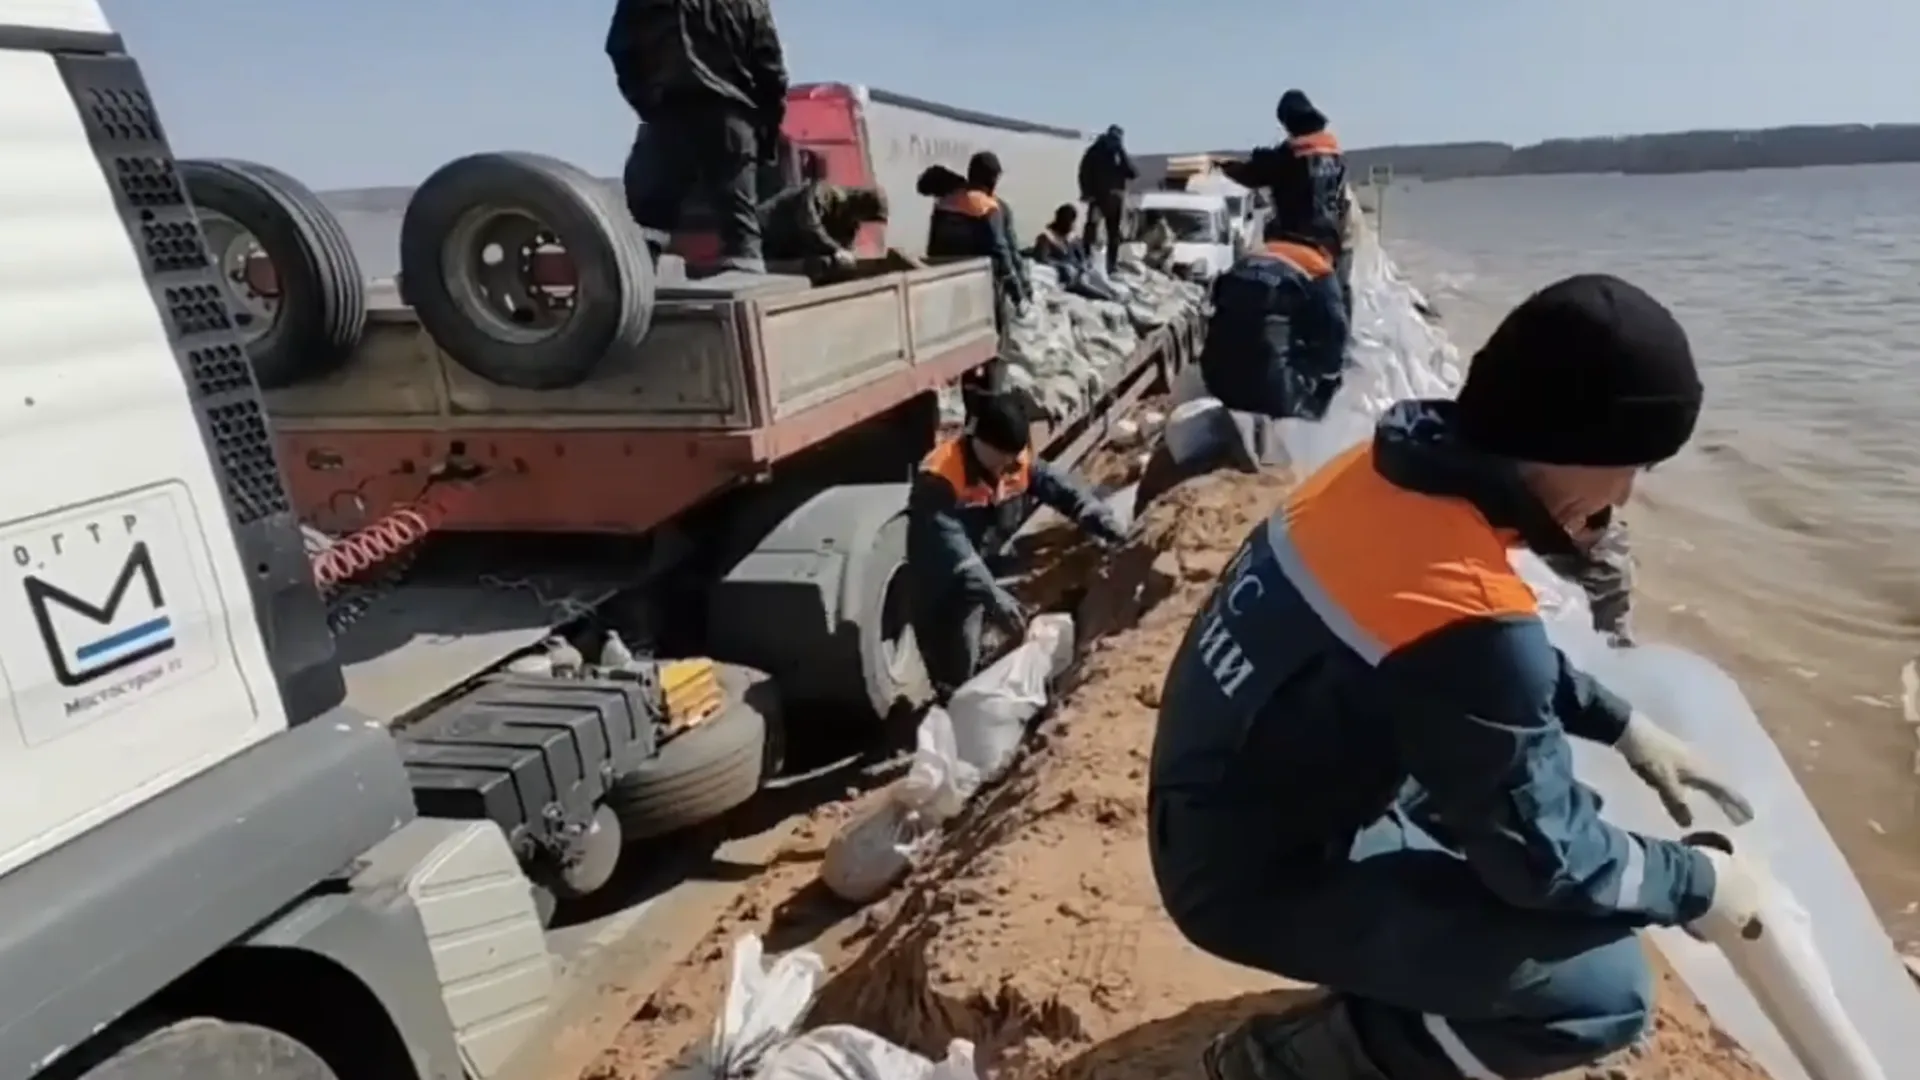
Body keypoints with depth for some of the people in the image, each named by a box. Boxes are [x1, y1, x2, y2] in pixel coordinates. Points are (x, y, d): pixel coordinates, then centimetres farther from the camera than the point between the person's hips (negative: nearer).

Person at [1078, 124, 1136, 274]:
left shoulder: (1122, 155, 12)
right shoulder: (1095, 152, 1)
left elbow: (1133, 173, -2)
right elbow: (1084, 174, -3)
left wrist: (1122, 152, -8)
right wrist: (1088, 194, -14)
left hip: (1116, 199, 4)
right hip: (1098, 198, -4)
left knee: (1115, 234, 9)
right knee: (1091, 230, -15)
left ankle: (1112, 265, 18)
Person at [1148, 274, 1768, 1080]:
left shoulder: (1403, 468, -7)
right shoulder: (1462, 612, -33)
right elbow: (1546, 858, -18)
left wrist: (1624, 727, 12)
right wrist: (1697, 885, -1)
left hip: (1233, 796, 9)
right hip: (1255, 868, -9)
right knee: (1605, 989, -12)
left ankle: (1393, 974, 25)